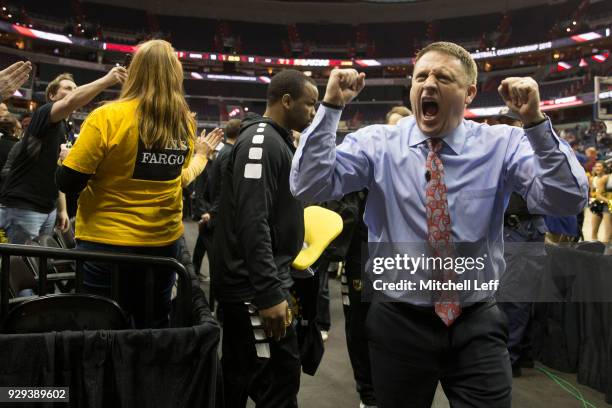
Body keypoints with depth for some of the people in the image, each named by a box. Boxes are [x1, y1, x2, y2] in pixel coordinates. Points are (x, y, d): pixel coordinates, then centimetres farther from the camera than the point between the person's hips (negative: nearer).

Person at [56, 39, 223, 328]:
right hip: (165, 241, 5)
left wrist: (69, 157, 8)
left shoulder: (108, 117, -15)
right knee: (154, 327, 17)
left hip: (107, 242, -4)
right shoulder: (185, 124, -1)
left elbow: (67, 183, -12)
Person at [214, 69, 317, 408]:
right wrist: (270, 294, -25)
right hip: (255, 286, -10)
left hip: (250, 283, 10)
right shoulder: (260, 141, -16)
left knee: (238, 377, 18)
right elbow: (252, 223, -24)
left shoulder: (276, 140, 16)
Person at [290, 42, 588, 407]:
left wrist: (536, 122, -25)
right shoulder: (376, 143, -4)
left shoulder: (502, 144, -2)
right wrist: (331, 107, -20)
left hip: (478, 324, 0)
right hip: (398, 322, 0)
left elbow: (568, 200, -13)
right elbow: (308, 187, -14)